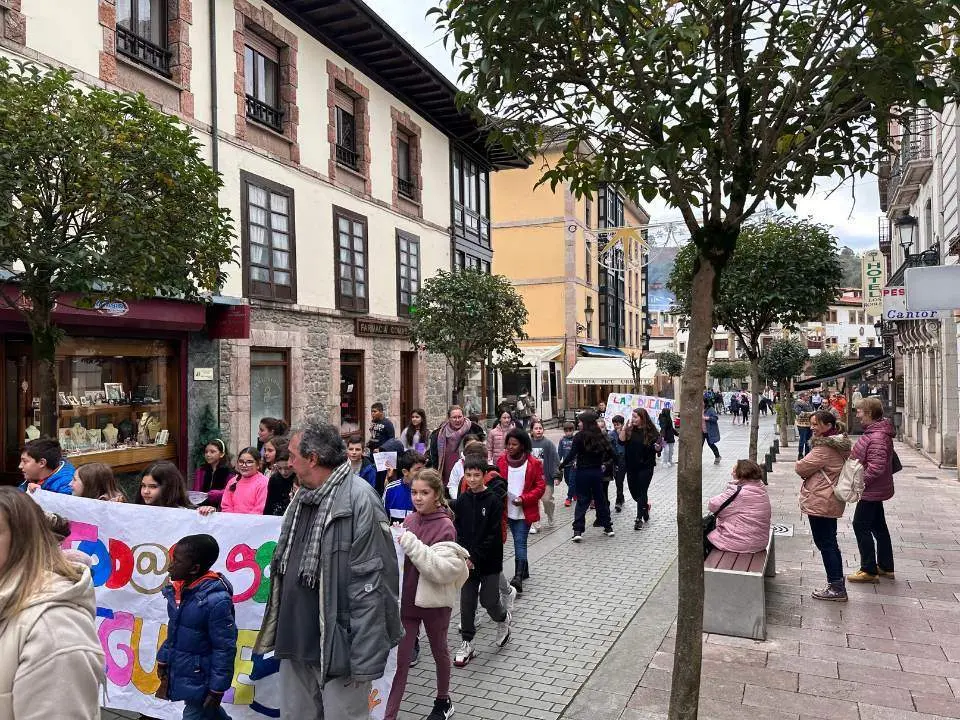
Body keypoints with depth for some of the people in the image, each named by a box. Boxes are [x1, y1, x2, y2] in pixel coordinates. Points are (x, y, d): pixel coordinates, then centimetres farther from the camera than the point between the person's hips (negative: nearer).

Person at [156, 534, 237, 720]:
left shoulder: (216, 600, -29)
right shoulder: (178, 587, -5)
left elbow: (225, 649, -22)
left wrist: (217, 689, -18)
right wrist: (163, 659, 16)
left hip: (199, 678, -7)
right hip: (179, 670, 7)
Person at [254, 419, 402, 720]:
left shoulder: (359, 499, -18)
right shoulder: (302, 498, 9)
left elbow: (370, 585, -20)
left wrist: (364, 660, -19)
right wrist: (278, 632, 19)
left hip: (336, 646, -8)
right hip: (295, 643, 8)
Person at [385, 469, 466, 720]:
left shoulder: (445, 526, -16)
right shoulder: (409, 520, 1)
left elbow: (442, 569, -26)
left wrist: (411, 543, -30)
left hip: (434, 601, -4)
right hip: (407, 599, 4)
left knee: (439, 651, 18)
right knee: (400, 659, 6)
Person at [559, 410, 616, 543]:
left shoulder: (579, 436, -12)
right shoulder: (601, 436, 2)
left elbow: (572, 455, -15)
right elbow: (611, 453, 4)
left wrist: (561, 466, -6)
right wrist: (603, 462, 21)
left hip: (583, 472, -4)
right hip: (597, 471, 4)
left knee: (582, 501, 2)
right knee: (601, 499, 16)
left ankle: (578, 530, -4)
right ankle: (608, 527, 24)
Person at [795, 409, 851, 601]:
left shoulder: (824, 448, -22)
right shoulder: (840, 443, 11)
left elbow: (801, 468, -18)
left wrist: (799, 464, 1)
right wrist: (806, 468, 4)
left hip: (820, 502, -10)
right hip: (832, 501, 10)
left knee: (825, 543, 0)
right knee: (830, 542, 17)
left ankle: (836, 587, 7)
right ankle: (838, 585, 26)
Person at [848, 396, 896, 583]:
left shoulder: (877, 437, -26)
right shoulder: (874, 431, 8)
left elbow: (876, 467, -30)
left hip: (871, 490, -11)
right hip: (876, 489, 11)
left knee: (861, 526, -2)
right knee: (878, 526, 18)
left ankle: (869, 570, 6)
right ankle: (885, 566, 30)